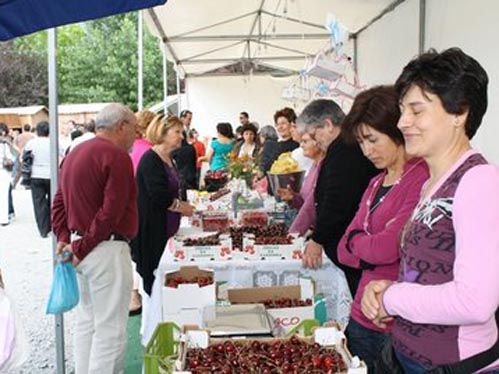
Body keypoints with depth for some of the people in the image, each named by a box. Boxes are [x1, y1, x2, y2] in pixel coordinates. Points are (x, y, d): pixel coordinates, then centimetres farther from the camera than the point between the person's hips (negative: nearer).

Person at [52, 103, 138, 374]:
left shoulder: (74, 154, 14)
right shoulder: (116, 156, -14)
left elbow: (59, 202, 14)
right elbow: (111, 212, -20)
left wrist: (64, 238, 6)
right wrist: (83, 248, -12)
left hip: (82, 249, 9)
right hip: (106, 250, -9)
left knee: (86, 320, 19)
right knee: (110, 328, 0)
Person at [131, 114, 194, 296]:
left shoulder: (169, 160, 13)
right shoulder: (150, 159, -16)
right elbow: (159, 196, -22)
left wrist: (185, 205, 5)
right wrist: (183, 207, -10)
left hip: (166, 229, 9)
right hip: (150, 228, -9)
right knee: (152, 274, -1)